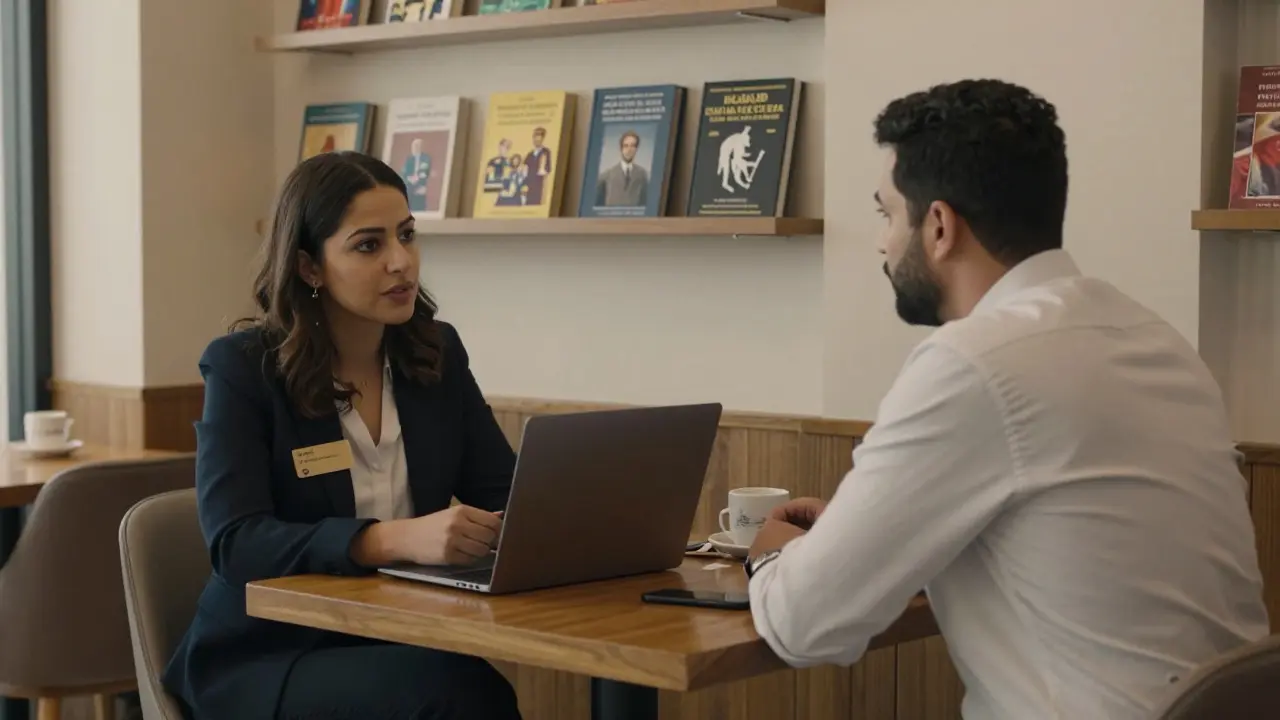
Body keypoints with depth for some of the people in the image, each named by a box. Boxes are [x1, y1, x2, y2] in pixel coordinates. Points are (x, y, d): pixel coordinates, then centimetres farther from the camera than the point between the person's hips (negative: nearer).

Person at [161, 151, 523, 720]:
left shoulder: (437, 352, 6)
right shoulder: (242, 367, -9)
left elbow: (504, 495, 5)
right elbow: (235, 544, -20)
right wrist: (398, 539, -36)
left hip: (400, 644, 5)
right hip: (264, 661, -4)